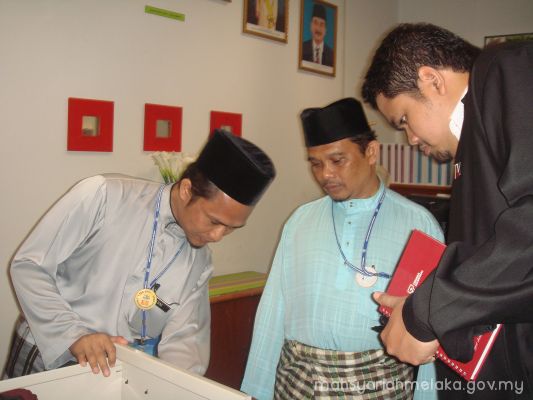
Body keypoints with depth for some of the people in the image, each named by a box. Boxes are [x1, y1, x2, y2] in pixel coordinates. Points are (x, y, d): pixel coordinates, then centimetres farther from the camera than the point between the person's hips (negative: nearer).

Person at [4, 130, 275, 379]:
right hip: (48, 358, -2)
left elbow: (183, 337, -2)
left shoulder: (200, 262, -1)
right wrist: (74, 335, -21)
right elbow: (28, 267, -12)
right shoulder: (104, 196, -16)